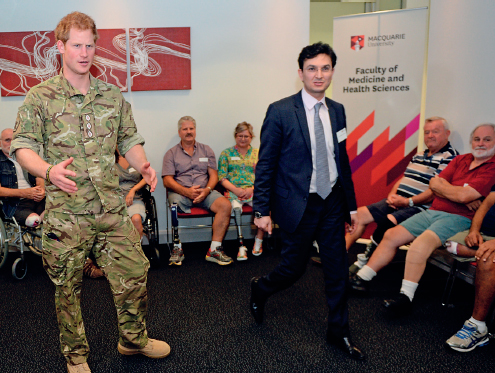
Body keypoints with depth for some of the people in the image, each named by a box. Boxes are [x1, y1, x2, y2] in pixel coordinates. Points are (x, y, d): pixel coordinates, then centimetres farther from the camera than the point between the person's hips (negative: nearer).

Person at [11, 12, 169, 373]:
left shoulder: (113, 95, 10)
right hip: (65, 212, -3)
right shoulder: (40, 97, -1)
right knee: (68, 287, 10)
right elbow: (23, 145, -5)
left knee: (134, 273, 8)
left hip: (112, 208, 3)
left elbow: (130, 140, 14)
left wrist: (143, 165, -7)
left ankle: (133, 338, 33)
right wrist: (48, 170, -25)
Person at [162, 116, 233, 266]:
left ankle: (214, 250, -22)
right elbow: (167, 180, 1)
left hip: (204, 190, 2)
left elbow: (213, 175, 10)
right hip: (180, 191, -2)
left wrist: (207, 190, -12)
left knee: (225, 205, -26)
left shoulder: (206, 150, 19)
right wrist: (186, 191, -15)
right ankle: (177, 249, -20)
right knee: (174, 204, -37)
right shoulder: (171, 153, 12)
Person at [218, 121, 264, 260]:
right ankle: (241, 246, -29)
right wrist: (235, 190, -11)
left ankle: (258, 241, -15)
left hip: (254, 190, 1)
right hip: (233, 191, -1)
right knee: (236, 206, -35)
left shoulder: (257, 154, 17)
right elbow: (222, 177, 5)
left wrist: (252, 189, -9)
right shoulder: (226, 153, 14)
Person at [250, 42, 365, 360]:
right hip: (298, 205, -5)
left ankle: (339, 333, 29)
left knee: (338, 269, 10)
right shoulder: (280, 112, -10)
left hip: (332, 203, 5)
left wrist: (351, 205, 12)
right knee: (294, 268, 7)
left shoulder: (337, 111, 6)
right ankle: (260, 289, 41)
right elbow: (265, 165, -9)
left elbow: (342, 160, 11)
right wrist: (262, 211, -11)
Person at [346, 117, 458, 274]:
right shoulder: (419, 155, 20)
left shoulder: (450, 158, -8)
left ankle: (363, 262, -15)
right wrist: (392, 195, 1)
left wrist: (407, 201, -19)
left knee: (388, 221, -32)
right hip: (396, 202, 9)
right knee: (361, 214, -2)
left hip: (419, 207, -9)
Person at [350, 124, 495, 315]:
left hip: (457, 218, -7)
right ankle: (362, 278, 7)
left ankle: (406, 296, -25)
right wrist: (455, 191, -10)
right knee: (391, 235, 0)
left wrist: (440, 185, 1)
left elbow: (464, 196, -17)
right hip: (432, 211, 8)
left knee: (421, 243, -33)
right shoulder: (461, 159, 16)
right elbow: (434, 185, 7)